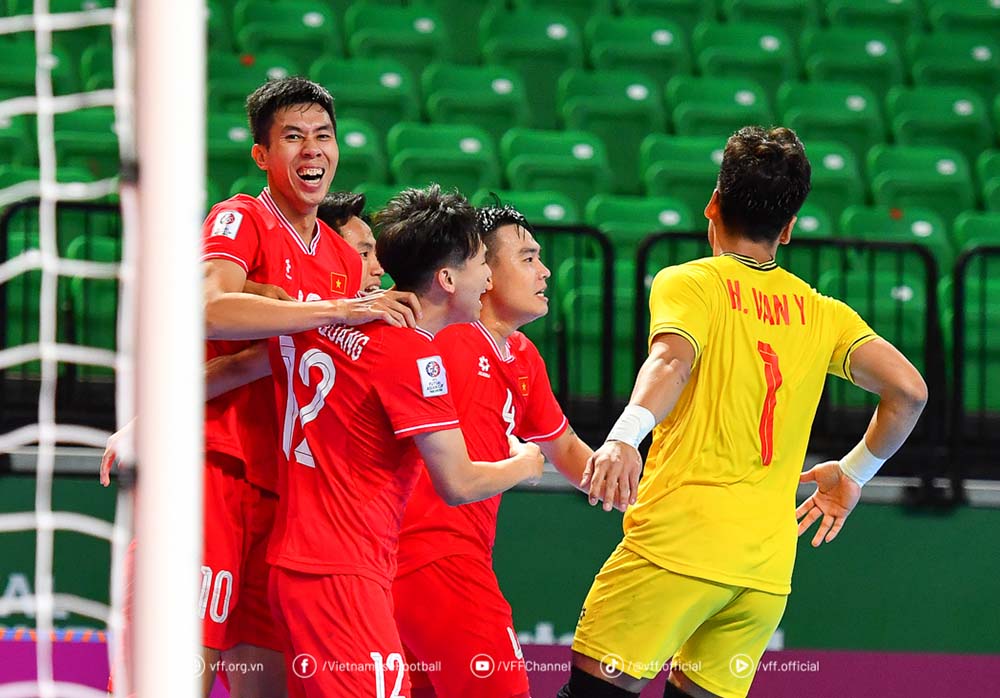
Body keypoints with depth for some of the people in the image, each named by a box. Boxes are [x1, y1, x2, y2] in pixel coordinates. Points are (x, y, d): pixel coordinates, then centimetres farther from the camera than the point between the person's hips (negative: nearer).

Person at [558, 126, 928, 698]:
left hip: (681, 540, -5)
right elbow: (908, 389, 7)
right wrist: (853, 474, 22)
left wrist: (625, 436, -34)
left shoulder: (688, 282, 3)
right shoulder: (821, 312, 15)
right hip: (770, 565, 5)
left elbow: (673, 359, -18)